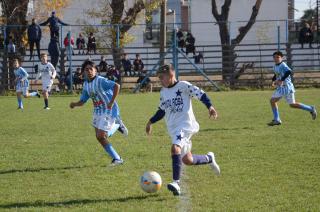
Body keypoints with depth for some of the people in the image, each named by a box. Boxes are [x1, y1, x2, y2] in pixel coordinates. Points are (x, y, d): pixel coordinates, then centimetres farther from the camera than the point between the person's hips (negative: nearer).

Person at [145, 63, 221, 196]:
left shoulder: (183, 86, -5)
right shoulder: (163, 92, 16)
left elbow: (201, 94, -7)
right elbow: (162, 110, 27)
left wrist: (210, 106, -21)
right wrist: (151, 122, 19)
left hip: (185, 125, -8)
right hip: (173, 129, 8)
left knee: (175, 148, -31)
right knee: (187, 160, 9)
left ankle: (176, 182, -36)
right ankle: (209, 158, 37)